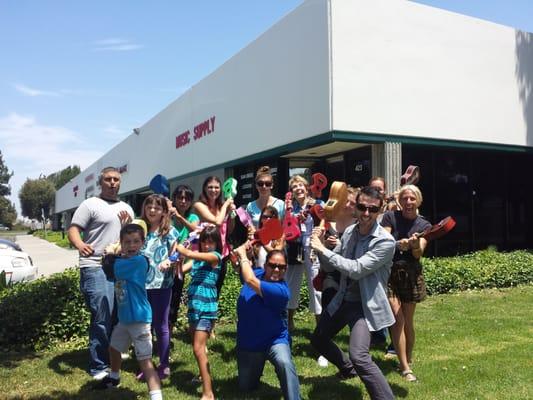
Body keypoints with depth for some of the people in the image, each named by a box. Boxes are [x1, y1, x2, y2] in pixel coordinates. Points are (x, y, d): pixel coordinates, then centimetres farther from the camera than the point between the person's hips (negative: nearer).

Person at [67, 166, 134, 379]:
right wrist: (79, 245, -31)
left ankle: (113, 355, 29)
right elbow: (73, 230, -9)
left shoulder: (126, 208, 18)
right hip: (96, 268, -6)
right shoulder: (90, 204, -1)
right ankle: (98, 367, 4)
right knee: (102, 318, -8)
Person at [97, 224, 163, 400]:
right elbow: (109, 273, 0)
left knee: (145, 360, -14)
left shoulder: (139, 261, -21)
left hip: (139, 318, -10)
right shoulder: (124, 261, 6)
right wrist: (113, 255, -12)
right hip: (124, 317, 10)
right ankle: (114, 377, 56)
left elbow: (110, 269, -19)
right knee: (114, 347, 30)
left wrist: (112, 254, -1)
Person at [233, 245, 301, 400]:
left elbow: (250, 281, -36)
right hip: (247, 343, 6)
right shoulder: (256, 273, -8)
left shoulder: (281, 290, -28)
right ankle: (256, 367, 50)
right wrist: (239, 256, -7)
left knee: (285, 364, -38)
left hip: (274, 340, -5)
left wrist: (243, 255, -23)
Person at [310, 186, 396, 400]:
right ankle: (348, 368, 48)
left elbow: (356, 269, -28)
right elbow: (331, 264, 9)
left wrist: (322, 249, -24)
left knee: (359, 356, -26)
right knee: (318, 339, 22)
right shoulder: (349, 231, 0)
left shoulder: (385, 241, -21)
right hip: (343, 299, 8)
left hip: (365, 304, -7)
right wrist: (320, 245, -11)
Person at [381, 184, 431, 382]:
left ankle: (408, 360, 30)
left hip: (411, 274, 2)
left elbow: (418, 253, -9)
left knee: (408, 321, 10)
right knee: (397, 319, -7)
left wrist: (415, 244, -31)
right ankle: (405, 368, 2)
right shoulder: (390, 217, -3)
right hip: (389, 272, -2)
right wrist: (399, 243, -29)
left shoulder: (424, 225, 2)